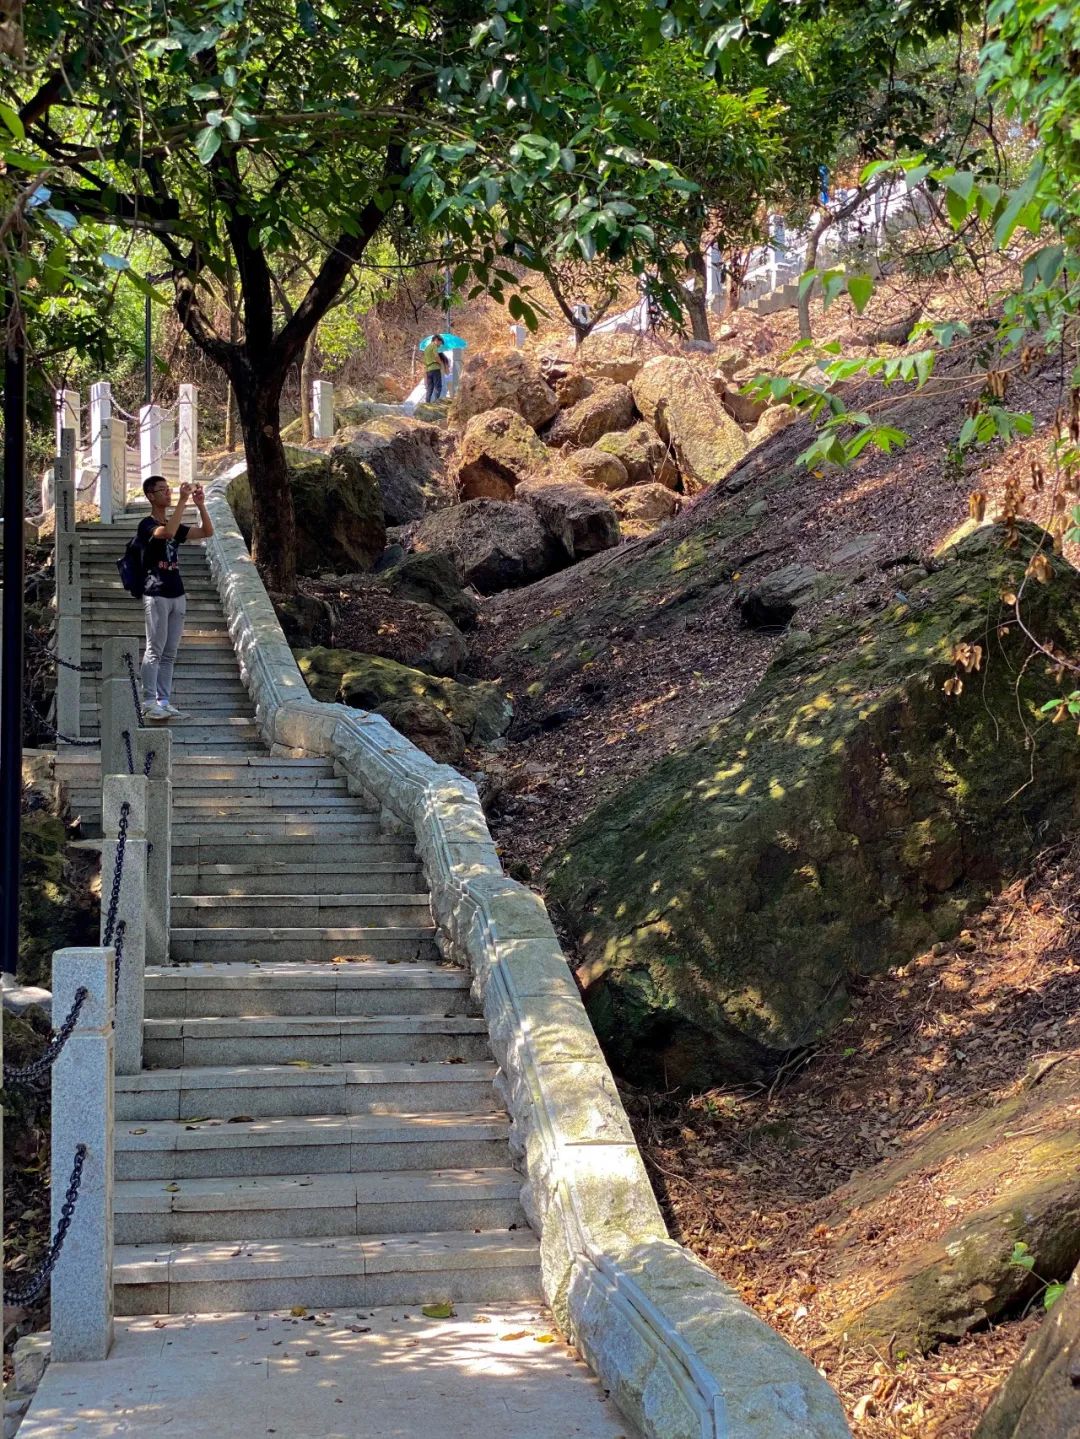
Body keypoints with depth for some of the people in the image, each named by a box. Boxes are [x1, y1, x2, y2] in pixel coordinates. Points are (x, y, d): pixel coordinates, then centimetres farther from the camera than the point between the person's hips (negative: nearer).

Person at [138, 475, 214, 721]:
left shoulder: (175, 525, 16)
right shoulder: (147, 524, -6)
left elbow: (207, 532, 12)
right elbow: (167, 533, -27)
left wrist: (200, 505, -2)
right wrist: (183, 501, -25)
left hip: (177, 595, 7)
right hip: (156, 595, -7)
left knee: (170, 653, 7)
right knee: (154, 650, -7)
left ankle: (164, 702, 10)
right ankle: (149, 703, -6)